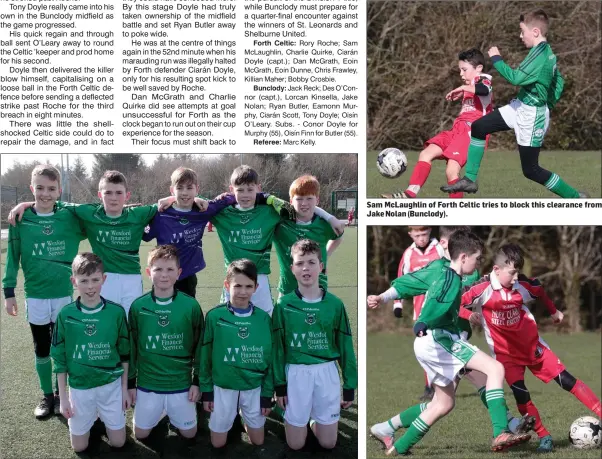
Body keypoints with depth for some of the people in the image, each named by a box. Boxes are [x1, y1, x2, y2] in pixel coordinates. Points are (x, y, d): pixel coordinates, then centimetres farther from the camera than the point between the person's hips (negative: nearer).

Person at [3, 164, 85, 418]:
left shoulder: (70, 217, -6)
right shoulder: (21, 219, -7)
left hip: (64, 295, 0)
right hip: (35, 296, 0)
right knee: (41, 349, 12)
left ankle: (61, 393, 28)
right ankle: (47, 396, 27)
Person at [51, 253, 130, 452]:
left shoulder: (116, 312, -10)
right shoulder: (66, 315, -12)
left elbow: (124, 353, 2)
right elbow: (60, 358, -3)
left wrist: (125, 388, 4)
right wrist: (63, 397, -3)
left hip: (111, 385, 0)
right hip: (79, 387, 0)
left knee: (118, 442, 8)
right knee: (79, 446, 9)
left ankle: (102, 416, 36)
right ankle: (92, 418, 37)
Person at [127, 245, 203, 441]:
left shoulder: (191, 306, -10)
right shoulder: (138, 306, -8)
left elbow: (199, 346, -1)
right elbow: (131, 347, 2)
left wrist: (197, 381, 0)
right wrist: (130, 383, 4)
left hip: (182, 384, 0)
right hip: (147, 384, 1)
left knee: (188, 433, 10)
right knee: (141, 433, 10)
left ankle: (172, 415, 39)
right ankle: (162, 412, 37)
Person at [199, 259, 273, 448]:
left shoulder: (263, 318, -7)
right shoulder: (215, 316, -11)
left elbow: (269, 358, 0)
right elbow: (206, 355, -3)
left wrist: (267, 394, 1)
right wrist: (206, 390, -1)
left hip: (254, 388, 1)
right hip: (223, 387, -1)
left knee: (258, 442, 13)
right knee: (217, 443, 9)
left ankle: (245, 417, 43)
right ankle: (235, 416, 38)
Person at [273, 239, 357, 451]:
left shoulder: (335, 304, -2)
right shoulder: (284, 305, -5)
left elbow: (345, 346, 3)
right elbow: (278, 347, 1)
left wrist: (349, 386, 4)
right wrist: (279, 385, -1)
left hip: (327, 372, 1)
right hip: (296, 373, -1)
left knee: (328, 443, 9)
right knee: (295, 444, 7)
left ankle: (316, 419, 39)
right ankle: (307, 419, 36)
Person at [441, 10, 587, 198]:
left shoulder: (540, 54, -22)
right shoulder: (547, 52, 7)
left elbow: (516, 78, -28)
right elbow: (559, 82, 17)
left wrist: (496, 58, -17)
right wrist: (547, 105, 19)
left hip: (532, 117, -10)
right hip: (520, 107, 10)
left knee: (531, 170, -1)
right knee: (478, 127, 6)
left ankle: (576, 198, 11)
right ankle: (470, 180, 11)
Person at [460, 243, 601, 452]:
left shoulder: (522, 286, -8)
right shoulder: (482, 289, -21)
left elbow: (540, 291, 15)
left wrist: (553, 311, 26)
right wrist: (469, 315, -37)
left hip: (532, 344, 3)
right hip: (506, 352, -3)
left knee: (565, 380, -2)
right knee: (520, 393, -13)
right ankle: (544, 437, -3)